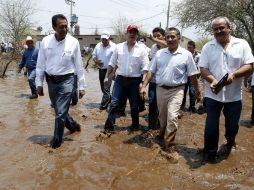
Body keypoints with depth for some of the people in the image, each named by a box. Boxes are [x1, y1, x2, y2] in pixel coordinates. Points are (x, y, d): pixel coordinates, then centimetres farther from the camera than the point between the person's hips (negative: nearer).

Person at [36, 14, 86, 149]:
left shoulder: (73, 42, -8)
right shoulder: (45, 41, -2)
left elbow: (79, 66, -4)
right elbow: (40, 64, 4)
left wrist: (82, 86, -4)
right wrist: (39, 83, 3)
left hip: (66, 80, -3)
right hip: (51, 81, 4)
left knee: (60, 112, -3)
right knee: (60, 110, 18)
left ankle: (57, 139, 18)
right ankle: (73, 125, 45)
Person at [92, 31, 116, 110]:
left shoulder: (113, 47, -11)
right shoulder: (98, 46, 6)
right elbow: (94, 55, 13)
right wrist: (96, 61, -9)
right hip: (101, 70, 6)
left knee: (106, 88, -9)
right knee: (102, 87, 15)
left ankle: (103, 104, 0)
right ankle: (108, 99, 35)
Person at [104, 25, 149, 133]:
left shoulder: (141, 49, -4)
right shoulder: (119, 47, 3)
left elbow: (145, 68, -6)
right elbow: (112, 64, 8)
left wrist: (143, 82, -14)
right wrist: (107, 76, 6)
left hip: (134, 81, -1)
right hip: (120, 79, 2)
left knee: (134, 105, 11)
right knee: (114, 103, -1)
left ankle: (135, 125, 29)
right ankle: (109, 126, 8)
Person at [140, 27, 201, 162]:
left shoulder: (186, 55, -4)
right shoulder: (159, 53, 5)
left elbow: (193, 75, 0)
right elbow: (151, 71, 7)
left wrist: (198, 92, 3)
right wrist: (144, 86, 0)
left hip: (176, 90, -4)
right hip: (160, 89, 4)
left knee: (172, 117, -15)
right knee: (162, 117, 16)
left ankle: (168, 146, -5)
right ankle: (163, 136, 41)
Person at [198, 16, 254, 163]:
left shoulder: (242, 44, -1)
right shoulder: (208, 47, 2)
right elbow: (203, 68, -1)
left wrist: (233, 75, -24)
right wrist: (213, 80, -21)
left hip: (234, 95, 0)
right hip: (213, 94, 0)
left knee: (233, 126, 16)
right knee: (211, 126, 5)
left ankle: (230, 142, 48)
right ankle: (210, 153, 23)